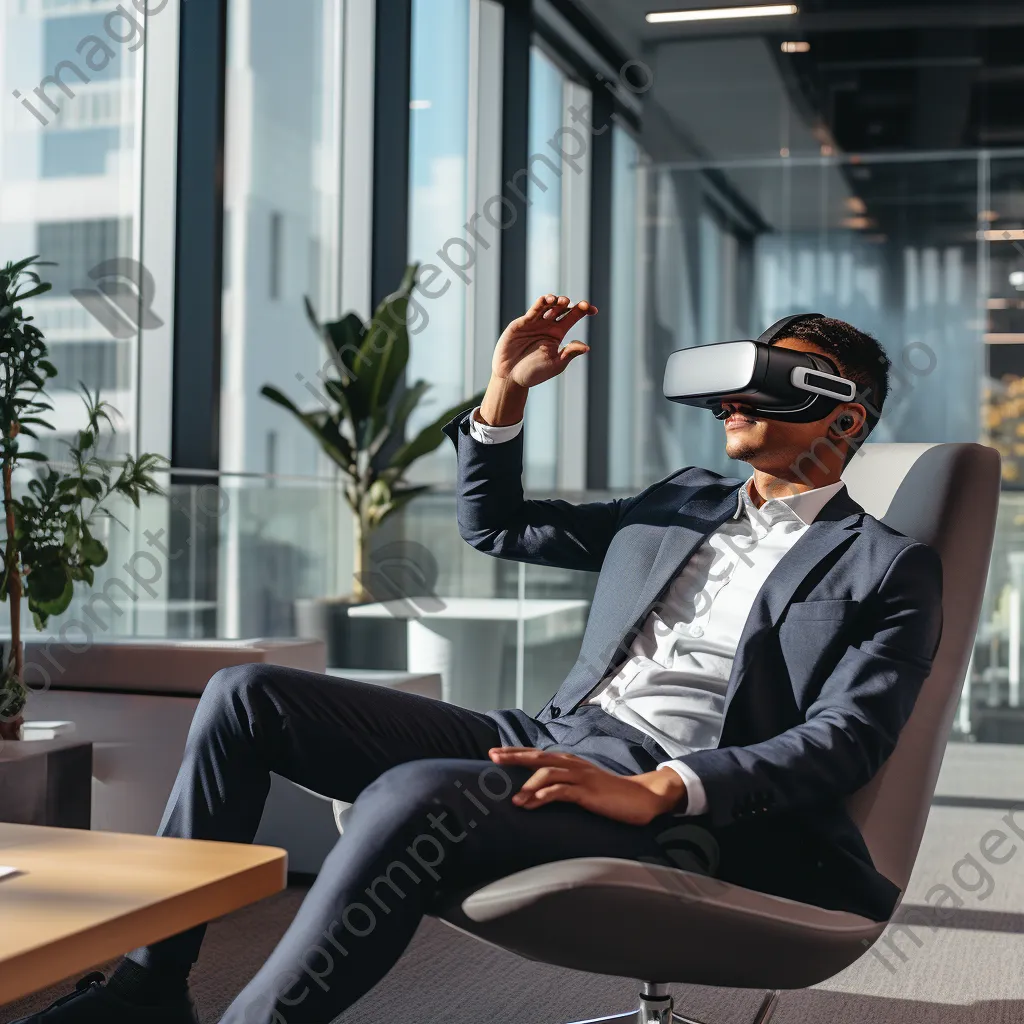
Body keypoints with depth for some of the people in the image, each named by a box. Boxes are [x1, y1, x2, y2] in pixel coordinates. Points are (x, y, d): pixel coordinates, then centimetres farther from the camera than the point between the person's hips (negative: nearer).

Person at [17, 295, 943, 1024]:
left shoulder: (887, 567, 4)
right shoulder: (683, 503, 25)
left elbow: (845, 741, -12)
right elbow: (493, 525, 31)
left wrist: (657, 792, -25)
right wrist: (506, 390, 15)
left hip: (673, 807, -7)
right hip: (550, 742, 8)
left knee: (410, 797, -37)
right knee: (247, 695, -3)